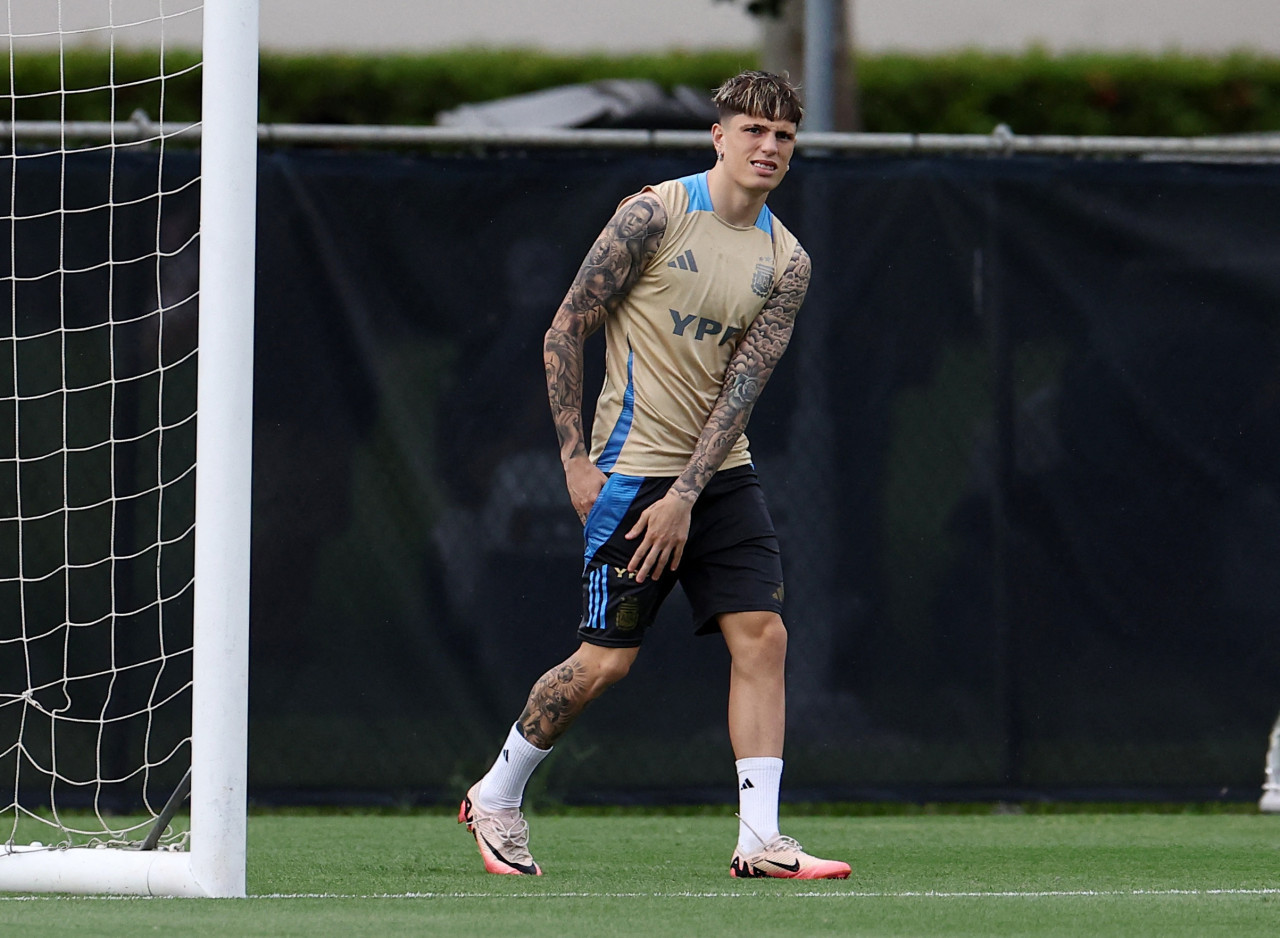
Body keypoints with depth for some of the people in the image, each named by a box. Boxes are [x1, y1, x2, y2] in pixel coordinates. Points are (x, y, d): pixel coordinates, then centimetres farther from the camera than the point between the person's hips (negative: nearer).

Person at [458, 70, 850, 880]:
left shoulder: (787, 262, 3)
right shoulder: (654, 215, -10)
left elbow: (744, 383, -4)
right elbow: (566, 330, -6)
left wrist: (688, 495, -14)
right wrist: (575, 457, -10)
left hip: (721, 474, 5)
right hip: (634, 470, -5)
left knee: (763, 634, -8)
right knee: (607, 659, -3)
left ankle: (760, 839, -8)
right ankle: (496, 796, 18)